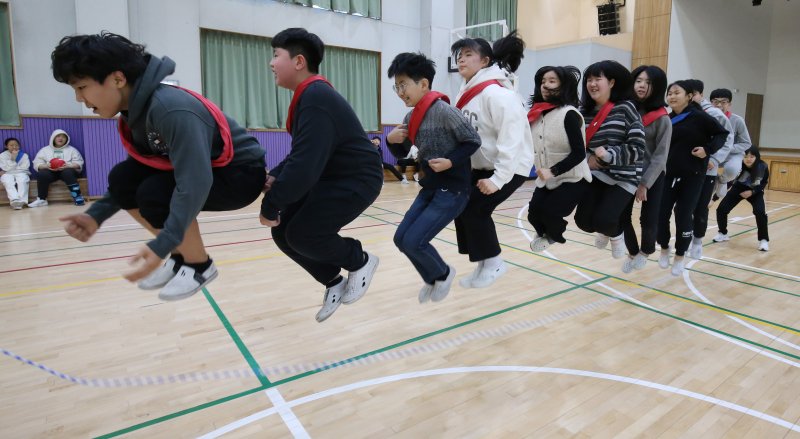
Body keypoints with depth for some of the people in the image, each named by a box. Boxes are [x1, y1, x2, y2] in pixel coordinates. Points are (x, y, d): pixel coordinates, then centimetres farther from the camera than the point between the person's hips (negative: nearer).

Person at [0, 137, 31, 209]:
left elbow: (24, 168, -6)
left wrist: (12, 169, -6)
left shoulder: (24, 155, 4)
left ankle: (22, 201, -43)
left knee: (22, 180, -34)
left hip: (21, 173, 0)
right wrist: (13, 159, -15)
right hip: (7, 174, 0)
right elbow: (7, 168, -8)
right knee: (8, 182, -33)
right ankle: (14, 200, -51)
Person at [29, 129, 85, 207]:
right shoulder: (45, 150, 18)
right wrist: (46, 166, -15)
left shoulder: (72, 149, 16)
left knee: (68, 172, -37)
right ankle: (41, 199, -26)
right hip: (50, 171, 2)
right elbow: (37, 164, 8)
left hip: (67, 170, -1)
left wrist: (68, 166, -17)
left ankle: (77, 197, -40)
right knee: (42, 174, -32)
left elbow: (79, 163, 3)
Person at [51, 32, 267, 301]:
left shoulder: (171, 108, -28)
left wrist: (161, 246, -37)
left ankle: (199, 266, -1)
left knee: (154, 193, -26)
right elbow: (135, 176, 10)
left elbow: (195, 183, -34)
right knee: (122, 179, -3)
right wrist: (96, 215, 0)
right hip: (201, 167, 9)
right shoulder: (137, 108, 0)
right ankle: (180, 257, 9)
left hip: (241, 173, -8)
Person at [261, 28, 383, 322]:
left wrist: (270, 206, -22)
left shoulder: (316, 99, -24)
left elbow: (304, 165, -31)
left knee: (301, 233, -18)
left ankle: (360, 262, 8)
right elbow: (301, 156, 15)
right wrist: (274, 177, -3)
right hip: (328, 177, 10)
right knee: (282, 232, 3)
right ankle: (334, 283, 20)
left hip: (357, 180, -9)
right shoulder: (308, 96, 8)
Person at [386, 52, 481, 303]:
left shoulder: (443, 111, -17)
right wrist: (391, 140, -4)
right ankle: (432, 280, 31)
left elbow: (473, 141, -13)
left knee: (414, 241, -12)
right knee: (401, 239, 8)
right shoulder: (411, 116, 7)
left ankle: (443, 274, 19)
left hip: (452, 189, -8)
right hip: (430, 188, 8)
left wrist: (450, 162, -25)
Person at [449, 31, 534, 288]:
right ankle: (483, 264, 18)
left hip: (511, 167, -8)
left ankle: (493, 263, 6)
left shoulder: (496, 93, -23)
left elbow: (512, 138, -28)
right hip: (481, 166, 8)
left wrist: (498, 179, -28)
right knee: (461, 206, 2)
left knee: (475, 208, -16)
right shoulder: (466, 93, 4)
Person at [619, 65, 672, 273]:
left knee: (648, 219, -1)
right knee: (622, 217, 3)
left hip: (652, 177, -2)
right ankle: (632, 252, 31)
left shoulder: (662, 119, -9)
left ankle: (646, 251, 32)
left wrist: (644, 183, -14)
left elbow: (660, 156, -10)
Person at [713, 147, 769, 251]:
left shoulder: (763, 167, -27)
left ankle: (763, 240, -3)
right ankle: (723, 233, 14)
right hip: (738, 189, 0)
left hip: (755, 191, 0)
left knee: (760, 212, -23)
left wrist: (752, 191, -21)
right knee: (721, 209, -12)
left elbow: (764, 182, -7)